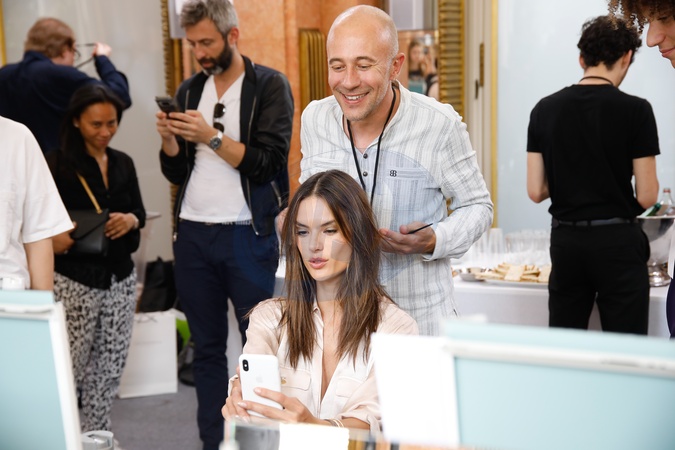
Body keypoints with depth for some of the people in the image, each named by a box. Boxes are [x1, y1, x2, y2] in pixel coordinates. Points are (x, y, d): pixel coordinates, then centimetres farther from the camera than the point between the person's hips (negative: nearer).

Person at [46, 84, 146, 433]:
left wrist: (131, 220, -7)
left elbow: (140, 212, 15)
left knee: (109, 370, 11)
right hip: (73, 282, -5)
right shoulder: (56, 164, -7)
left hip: (120, 279, 5)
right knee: (66, 372, -2)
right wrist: (55, 241, -28)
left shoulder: (123, 163, 9)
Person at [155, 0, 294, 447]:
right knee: (206, 347, 9)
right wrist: (170, 139, -5)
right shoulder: (189, 90, 13)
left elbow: (268, 163, -11)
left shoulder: (270, 86, -2)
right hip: (192, 234, 5)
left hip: (247, 235, -4)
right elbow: (176, 171, 14)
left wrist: (212, 136, -17)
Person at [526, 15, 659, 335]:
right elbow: (646, 197, -9)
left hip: (565, 239, 4)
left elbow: (536, 191, 2)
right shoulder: (635, 110, -10)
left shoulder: (544, 109, 1)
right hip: (617, 241, -3)